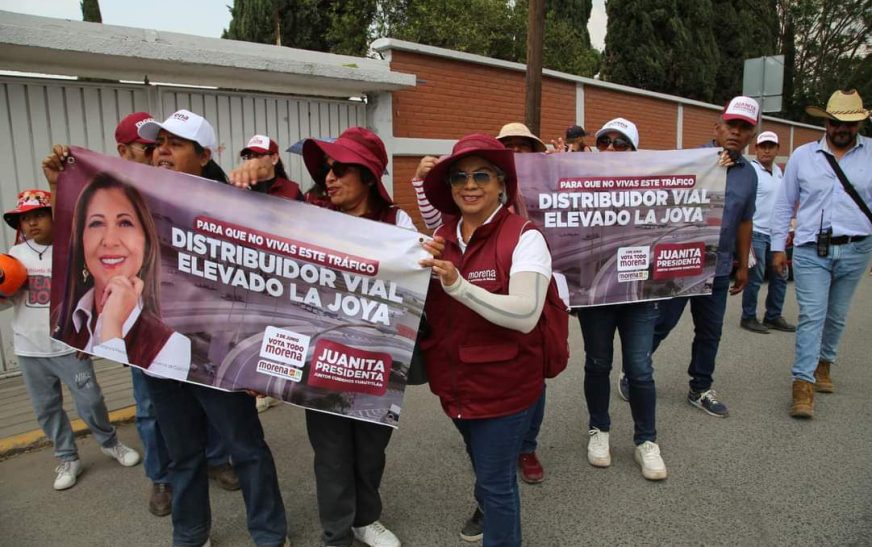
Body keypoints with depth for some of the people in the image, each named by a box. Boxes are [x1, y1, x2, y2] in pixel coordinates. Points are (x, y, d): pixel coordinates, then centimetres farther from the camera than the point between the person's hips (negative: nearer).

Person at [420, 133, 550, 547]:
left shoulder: (524, 237, -19)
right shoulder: (441, 236, -2)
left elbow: (526, 314, -29)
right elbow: (423, 305, 5)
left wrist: (457, 284, -39)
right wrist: (422, 270, -16)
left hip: (504, 384, -6)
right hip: (453, 380, 6)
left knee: (496, 478, 11)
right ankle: (488, 507, 60)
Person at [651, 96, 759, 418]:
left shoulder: (749, 174, 10)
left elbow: (744, 222, 17)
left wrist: (743, 265, 18)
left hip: (718, 268, 5)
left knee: (710, 332, 13)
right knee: (660, 324, 3)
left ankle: (700, 389, 28)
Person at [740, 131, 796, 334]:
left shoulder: (778, 171, 14)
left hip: (775, 234, 8)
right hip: (756, 233, -8)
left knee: (780, 277, 12)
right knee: (755, 278, -2)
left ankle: (773, 316, 23)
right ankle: (748, 318, 10)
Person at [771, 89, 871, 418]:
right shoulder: (802, 156, 2)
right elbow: (784, 205, 6)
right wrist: (778, 247, 3)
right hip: (810, 251, -1)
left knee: (836, 316, 15)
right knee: (811, 316, -7)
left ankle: (824, 363, 36)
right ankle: (803, 386, -6)